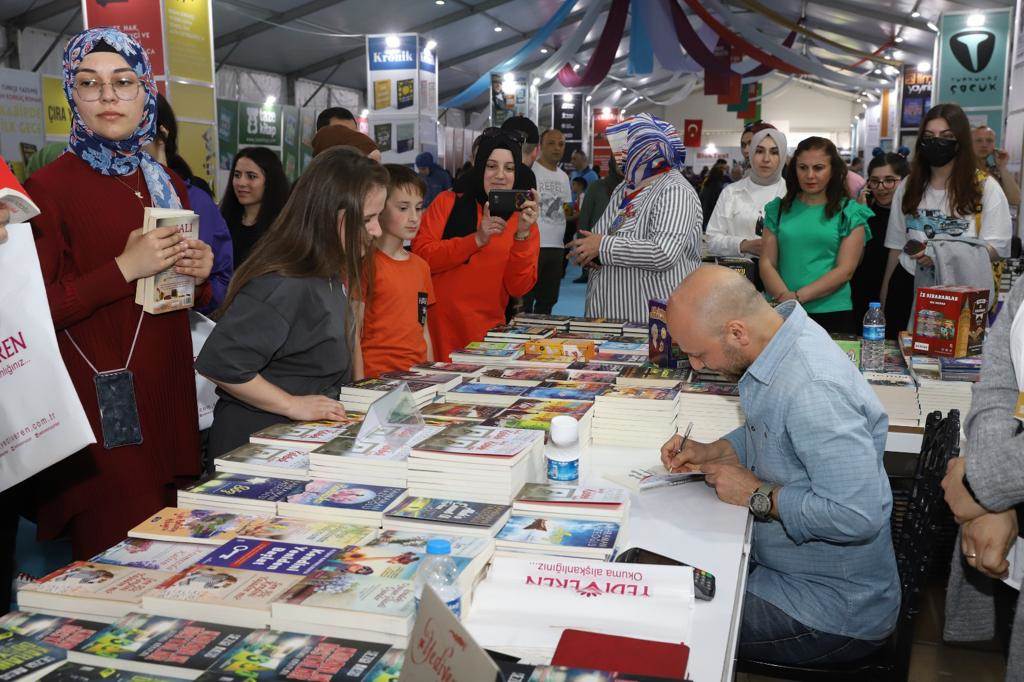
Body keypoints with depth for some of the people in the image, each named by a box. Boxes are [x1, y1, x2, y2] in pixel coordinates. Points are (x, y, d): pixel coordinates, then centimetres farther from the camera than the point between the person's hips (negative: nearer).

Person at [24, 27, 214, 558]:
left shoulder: (167, 185, 13)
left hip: (168, 394, 6)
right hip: (98, 400, -6)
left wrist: (198, 275, 1)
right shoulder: (49, 187, -7)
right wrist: (125, 268, -19)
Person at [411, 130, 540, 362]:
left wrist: (522, 235, -16)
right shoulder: (448, 202, 2)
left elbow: (519, 288, -3)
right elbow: (420, 255, -9)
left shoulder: (523, 221, 6)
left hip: (487, 333, 2)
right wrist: (476, 239, -18)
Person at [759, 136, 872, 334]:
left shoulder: (850, 213, 2)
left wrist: (798, 296, -16)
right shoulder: (779, 209, 8)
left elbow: (845, 270, -6)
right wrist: (784, 298, -16)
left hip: (832, 313, -2)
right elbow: (767, 263, 2)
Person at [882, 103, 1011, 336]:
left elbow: (997, 248, -6)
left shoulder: (985, 186, 1)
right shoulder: (908, 187, 11)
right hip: (909, 288, 2)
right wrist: (884, 300, 11)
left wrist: (945, 254, -22)